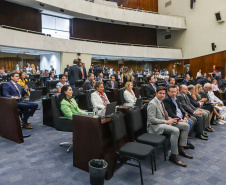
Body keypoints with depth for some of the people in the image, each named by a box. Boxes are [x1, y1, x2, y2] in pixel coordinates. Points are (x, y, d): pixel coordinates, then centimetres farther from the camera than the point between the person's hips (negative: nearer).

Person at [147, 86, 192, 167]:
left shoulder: (161, 102, 15)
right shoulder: (152, 104, -15)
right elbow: (152, 119, -22)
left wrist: (171, 119, 1)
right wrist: (166, 121, -19)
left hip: (165, 122, 10)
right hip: (156, 126, -10)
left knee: (186, 126, 3)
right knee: (175, 130, -34)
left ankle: (180, 148, 7)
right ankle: (173, 156, -21)